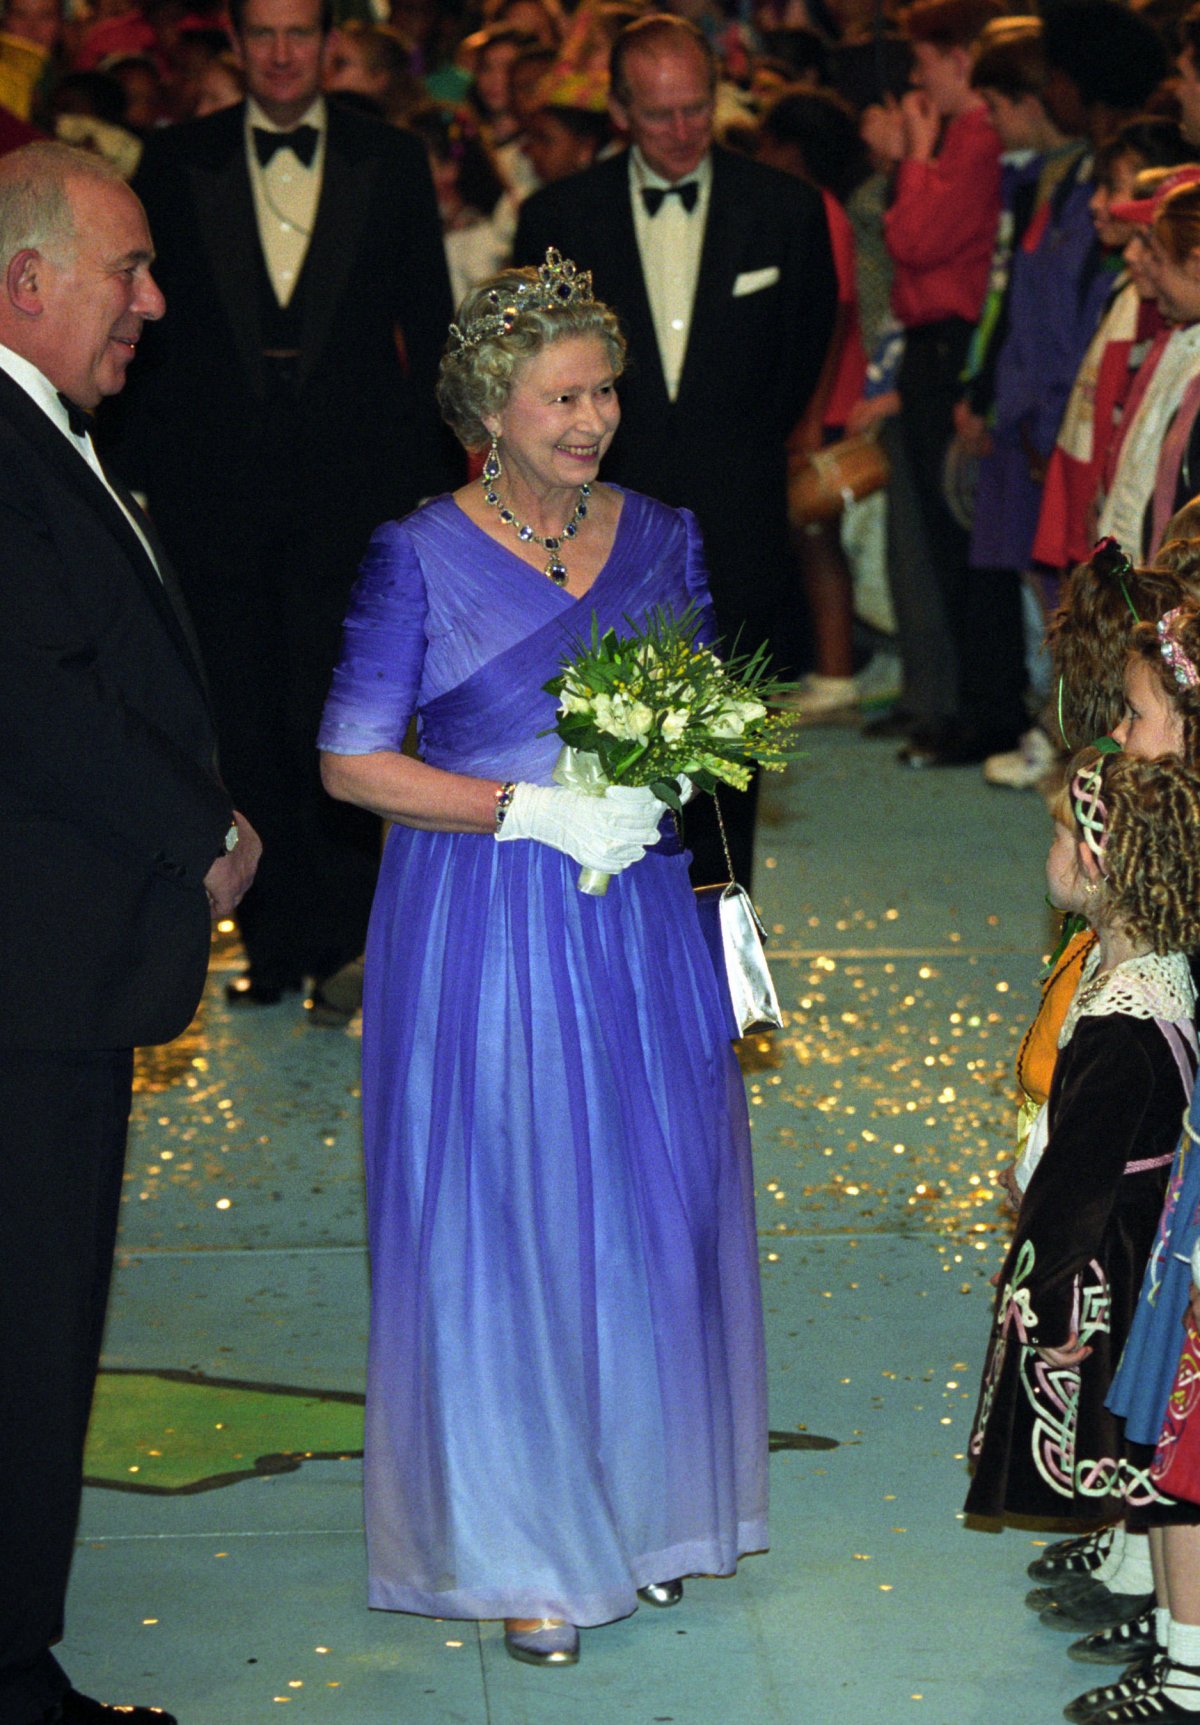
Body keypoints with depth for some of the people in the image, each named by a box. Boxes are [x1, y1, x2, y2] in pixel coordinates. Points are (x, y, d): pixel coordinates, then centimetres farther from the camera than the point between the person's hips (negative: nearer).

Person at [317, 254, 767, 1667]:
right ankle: (524, 1550, 15)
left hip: (638, 915, 4)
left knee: (652, 1211, 9)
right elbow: (352, 759, -8)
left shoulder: (660, 538, 6)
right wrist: (534, 811, -16)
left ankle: (646, 1507, 28)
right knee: (501, 1224, 1)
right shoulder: (420, 557, -8)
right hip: (482, 927, -4)